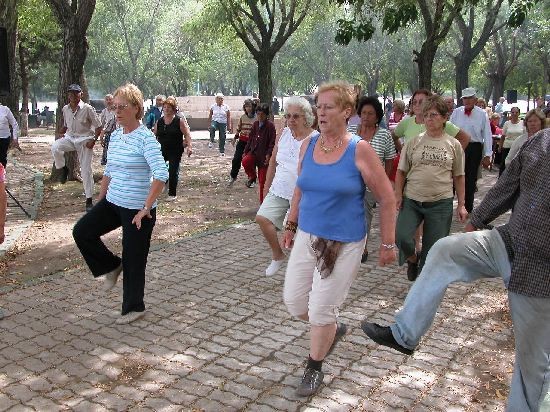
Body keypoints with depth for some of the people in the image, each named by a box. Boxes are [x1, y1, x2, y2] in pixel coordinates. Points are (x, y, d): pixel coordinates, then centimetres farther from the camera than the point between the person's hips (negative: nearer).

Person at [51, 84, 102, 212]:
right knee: (55, 147, -30)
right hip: (70, 138, 4)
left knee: (86, 170, -2)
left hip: (84, 140, -4)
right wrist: (61, 133, 0)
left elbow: (98, 126, -6)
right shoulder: (65, 109, 6)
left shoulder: (87, 109, -9)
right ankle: (62, 169, -2)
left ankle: (89, 200, 7)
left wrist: (93, 140, -17)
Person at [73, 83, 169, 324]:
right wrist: (100, 201, 17)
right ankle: (111, 267, 18)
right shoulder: (115, 136, 7)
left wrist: (146, 208, -27)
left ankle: (134, 307, 25)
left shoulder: (145, 138, -17)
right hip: (113, 203, 7)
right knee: (82, 231, -4)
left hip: (137, 209, -7)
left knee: (133, 260, 5)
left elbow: (161, 174, -27)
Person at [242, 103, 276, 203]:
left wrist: (268, 154, -21)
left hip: (263, 155, -5)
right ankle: (252, 177, 2)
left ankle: (263, 200, 13)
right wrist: (245, 151, 11)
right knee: (245, 161, -28)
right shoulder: (255, 124, 9)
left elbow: (272, 142, -13)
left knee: (263, 180, -1)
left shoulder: (270, 125, -9)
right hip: (253, 152, 5)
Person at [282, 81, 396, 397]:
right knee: (294, 302, 10)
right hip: (308, 237, 6)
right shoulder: (308, 145, 1)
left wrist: (388, 244, -7)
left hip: (344, 243, -5)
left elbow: (387, 199, -9)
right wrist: (291, 224, 18)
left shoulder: (360, 150, -15)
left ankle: (315, 369, 29)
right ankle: (335, 329, 41)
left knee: (321, 308, 3)